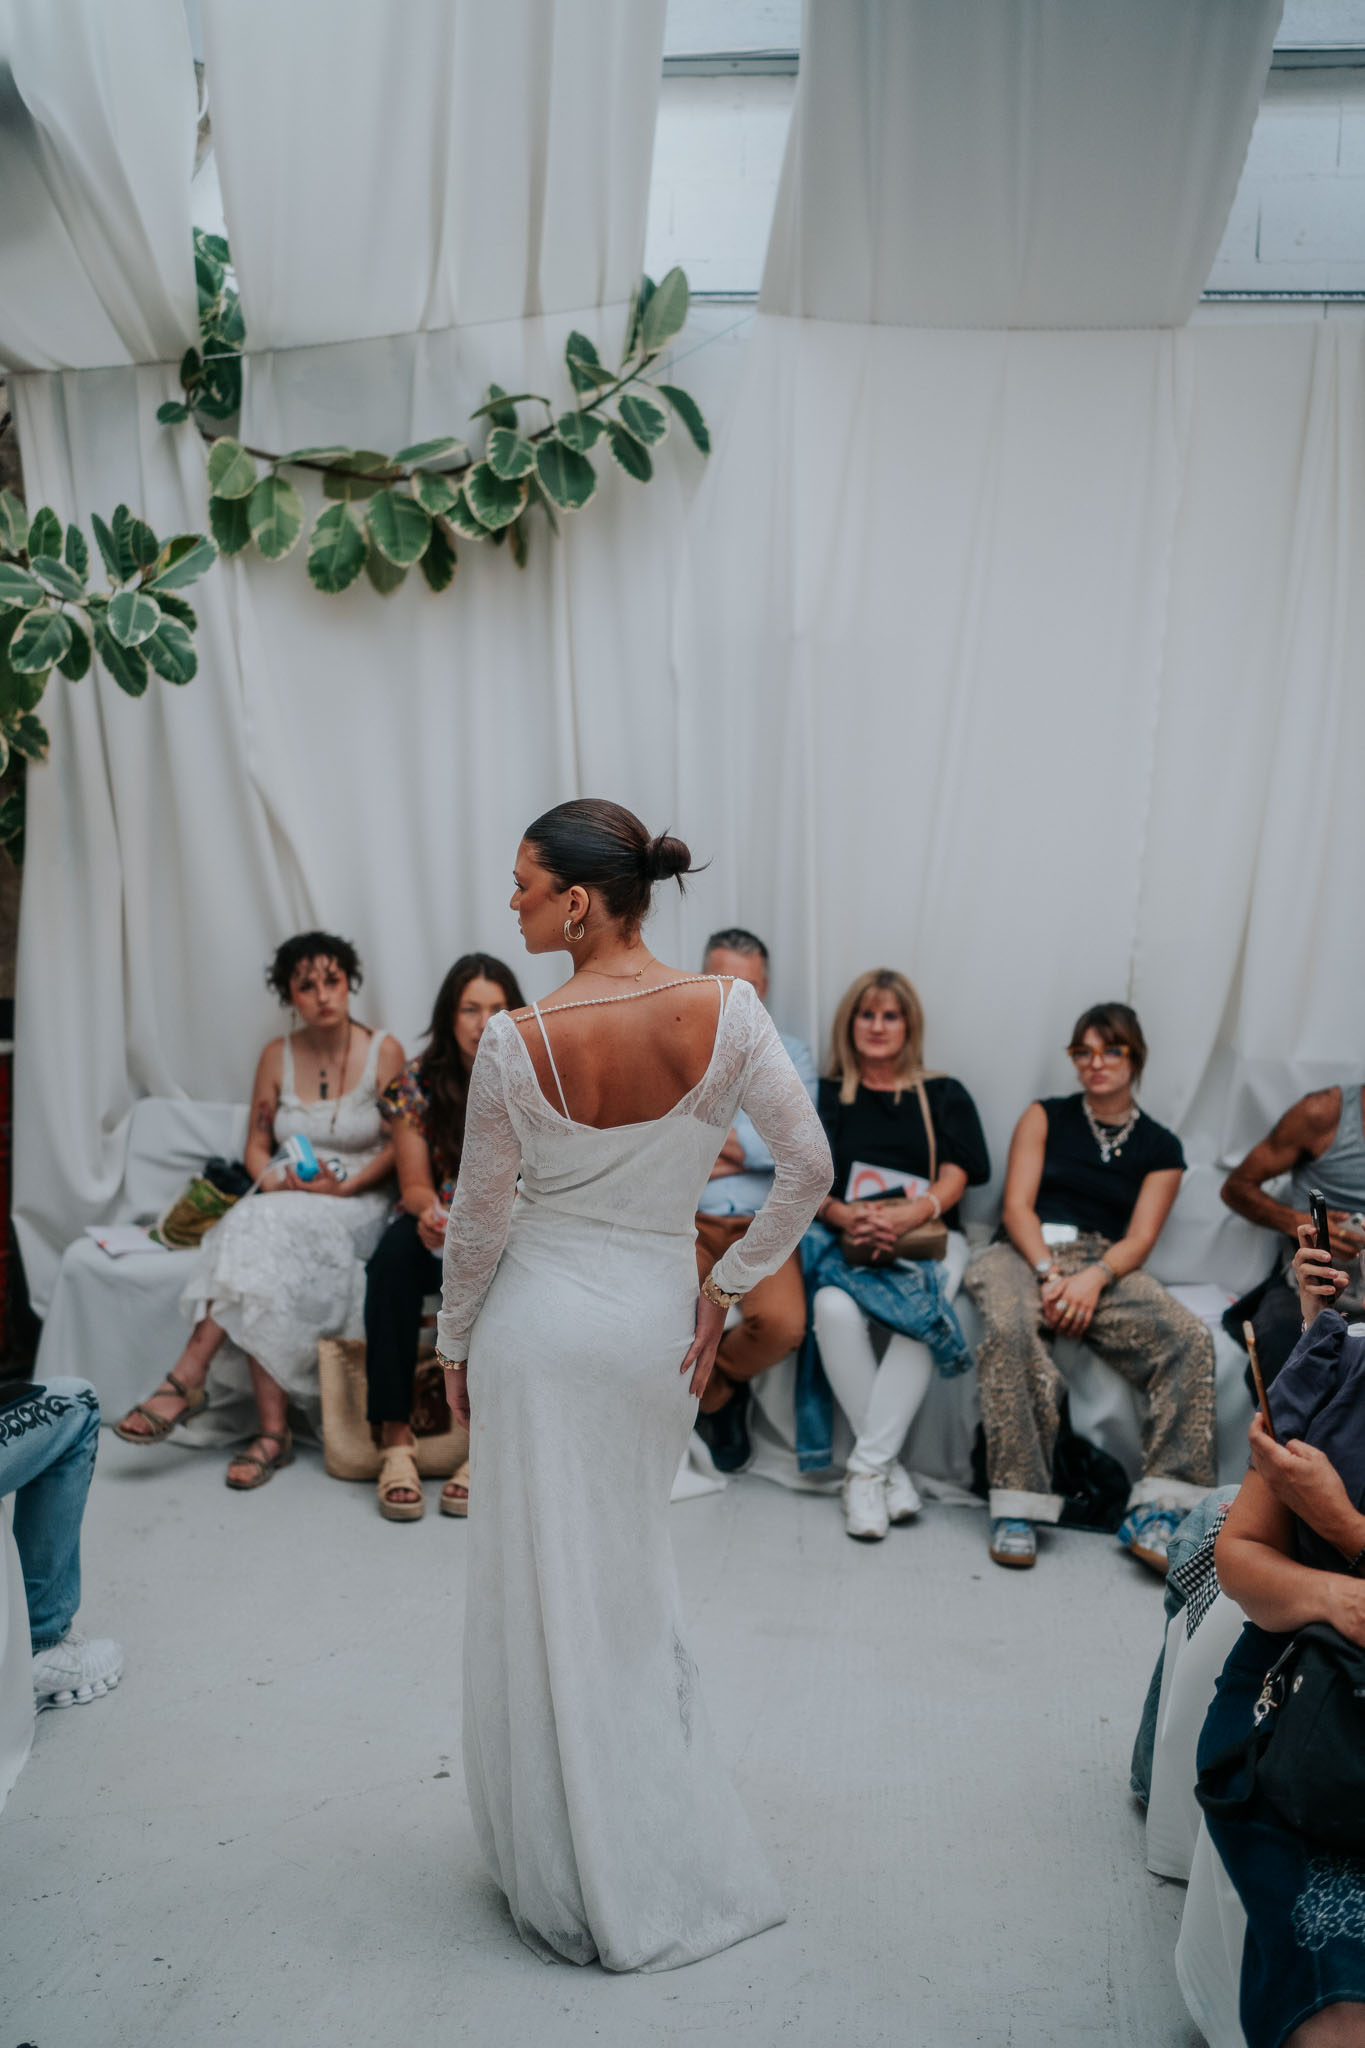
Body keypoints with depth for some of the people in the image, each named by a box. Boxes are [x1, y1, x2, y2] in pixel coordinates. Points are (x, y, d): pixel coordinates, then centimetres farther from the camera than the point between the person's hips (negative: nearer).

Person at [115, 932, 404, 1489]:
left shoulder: (383, 1052, 0)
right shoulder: (278, 1055, 10)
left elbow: (399, 1146, -1)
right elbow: (257, 1146, 14)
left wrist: (343, 1186, -15)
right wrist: (275, 1180, -8)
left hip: (357, 1207, -3)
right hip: (286, 1204, 3)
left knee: (263, 1227, -35)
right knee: (268, 1273, -33)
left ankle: (189, 1375, -33)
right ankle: (272, 1431, -36)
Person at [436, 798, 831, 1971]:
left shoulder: (518, 1042, -17)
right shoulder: (727, 1012, -11)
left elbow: (479, 1219, -7)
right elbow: (809, 1169, -8)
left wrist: (456, 1348, 8)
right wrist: (729, 1290, 2)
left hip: (541, 1324, -3)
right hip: (661, 1318, 3)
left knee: (546, 1587, 11)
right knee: (633, 1575, 22)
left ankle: (577, 1885, 27)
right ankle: (664, 1844, 37)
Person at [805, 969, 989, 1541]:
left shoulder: (944, 1096, 18)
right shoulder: (828, 1096, 19)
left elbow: (955, 1176, 3)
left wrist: (911, 1214, -18)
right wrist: (844, 1216, -17)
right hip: (843, 1237, 0)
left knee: (922, 1316, -35)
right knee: (835, 1308, -34)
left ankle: (866, 1468, -28)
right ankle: (889, 1465, -25)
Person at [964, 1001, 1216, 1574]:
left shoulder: (1160, 1147, 17)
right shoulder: (1045, 1116, 17)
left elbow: (1139, 1239, 5)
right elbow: (1017, 1207, 5)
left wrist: (1092, 1278, -17)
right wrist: (1049, 1273, -14)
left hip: (1107, 1266, 1)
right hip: (1026, 1254, -1)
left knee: (1190, 1339, -29)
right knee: (1009, 1331, -37)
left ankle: (1157, 1510, -27)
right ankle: (1017, 1507, -33)